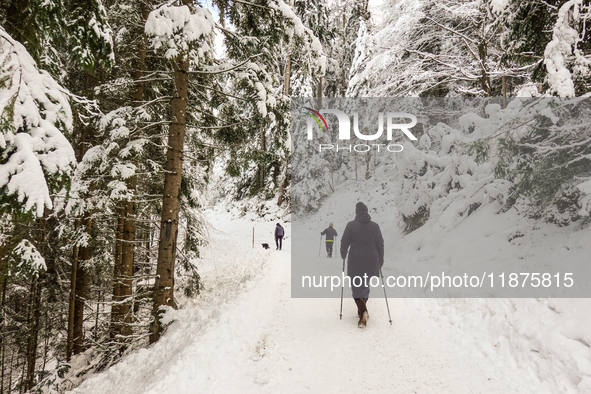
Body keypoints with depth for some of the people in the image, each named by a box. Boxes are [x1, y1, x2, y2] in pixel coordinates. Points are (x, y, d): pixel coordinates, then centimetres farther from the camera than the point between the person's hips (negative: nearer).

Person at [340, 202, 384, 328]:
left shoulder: (351, 225, -5)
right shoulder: (375, 226, 3)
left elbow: (344, 242, -1)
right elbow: (380, 244, 5)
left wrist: (343, 255, 16)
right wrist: (380, 261, 14)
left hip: (355, 261, -3)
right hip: (372, 261, 3)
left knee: (357, 286, 0)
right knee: (365, 285, 19)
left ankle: (363, 311, -18)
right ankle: (362, 309, 29)